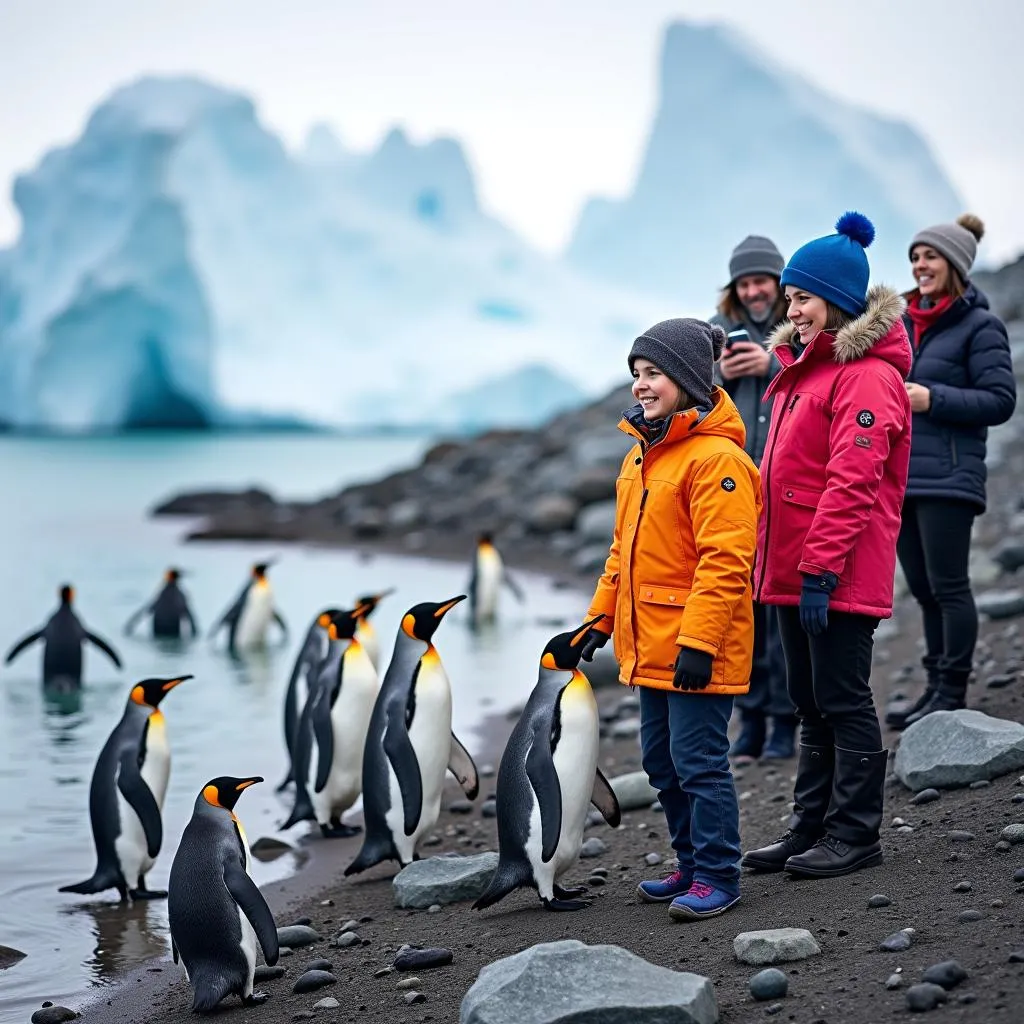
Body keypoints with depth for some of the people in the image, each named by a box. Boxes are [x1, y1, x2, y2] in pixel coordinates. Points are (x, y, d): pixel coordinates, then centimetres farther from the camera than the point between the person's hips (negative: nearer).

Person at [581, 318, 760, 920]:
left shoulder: (716, 458, -16)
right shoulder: (642, 455, 13)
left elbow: (725, 561, -21)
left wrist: (698, 641, -25)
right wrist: (602, 617, 18)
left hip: (698, 649, -9)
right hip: (650, 646, 9)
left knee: (699, 760, -4)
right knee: (663, 763, 15)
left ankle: (717, 876, 7)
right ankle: (693, 865, 27)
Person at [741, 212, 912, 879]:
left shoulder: (867, 374, -14)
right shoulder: (804, 366, 17)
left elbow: (854, 480, -21)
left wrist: (821, 564, -23)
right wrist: (776, 560, 19)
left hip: (840, 575, -10)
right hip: (795, 570, 10)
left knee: (843, 701, -2)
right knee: (812, 704, 15)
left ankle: (854, 835, 6)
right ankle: (811, 828, 23)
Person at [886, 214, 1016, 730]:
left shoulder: (979, 326, -6)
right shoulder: (905, 323, 15)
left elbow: (1000, 400, -11)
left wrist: (933, 400, -19)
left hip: (947, 477, -7)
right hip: (900, 473, 7)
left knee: (948, 586, -4)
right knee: (923, 588, 12)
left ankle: (952, 693, 3)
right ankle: (936, 686, 21)